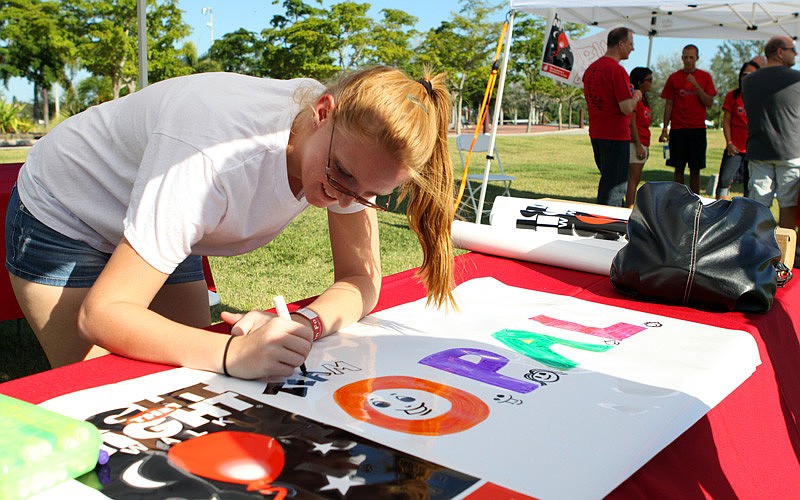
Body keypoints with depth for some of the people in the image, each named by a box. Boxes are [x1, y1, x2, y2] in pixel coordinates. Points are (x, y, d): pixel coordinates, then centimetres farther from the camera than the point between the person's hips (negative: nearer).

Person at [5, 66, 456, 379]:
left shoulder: (354, 142, -23)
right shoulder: (216, 160, -42)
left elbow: (362, 281, -18)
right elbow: (101, 314, -41)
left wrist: (301, 325, -39)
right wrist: (233, 353, -55)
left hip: (163, 230, 6)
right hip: (63, 219, -5)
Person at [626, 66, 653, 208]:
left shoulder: (643, 98, 19)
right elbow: (632, 123, -16)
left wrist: (646, 146, 19)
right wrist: (639, 146, -19)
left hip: (642, 143, 10)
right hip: (635, 143, -10)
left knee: (636, 179, 10)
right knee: (633, 178, -11)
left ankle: (632, 209, 13)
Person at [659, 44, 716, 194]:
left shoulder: (705, 77, 7)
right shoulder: (674, 78, 6)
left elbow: (709, 103, -1)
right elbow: (668, 105, 7)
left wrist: (696, 85, -12)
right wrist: (665, 129, 1)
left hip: (698, 128, 0)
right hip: (678, 128, 0)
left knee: (695, 169, 2)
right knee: (679, 168, 1)